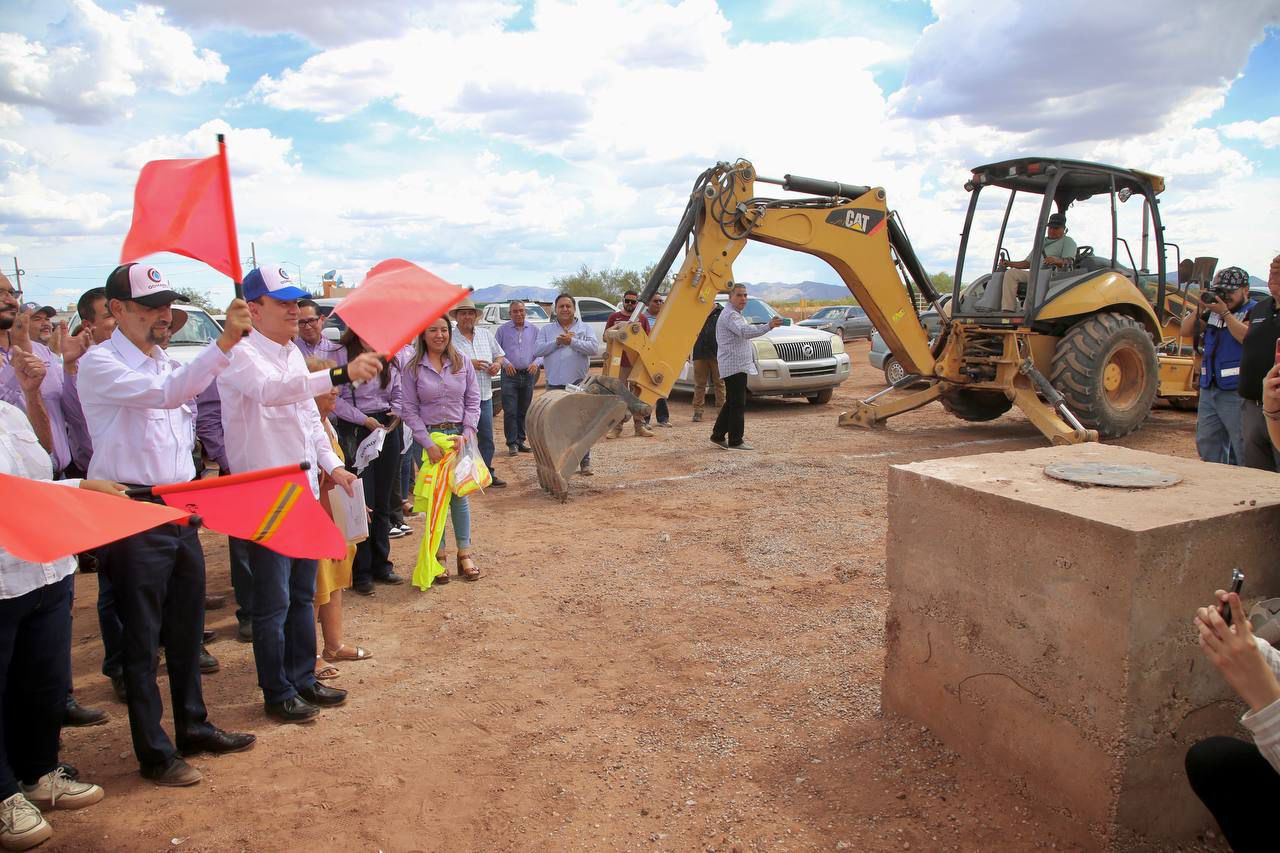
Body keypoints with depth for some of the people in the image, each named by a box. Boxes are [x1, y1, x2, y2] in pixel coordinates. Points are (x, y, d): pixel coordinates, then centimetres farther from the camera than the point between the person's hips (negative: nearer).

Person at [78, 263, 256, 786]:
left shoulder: (166, 364, 14)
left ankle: (194, 728, 32)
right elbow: (165, 393, -29)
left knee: (187, 630, 17)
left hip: (180, 511, 8)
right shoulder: (100, 364, -11)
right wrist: (224, 342, -36)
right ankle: (154, 753, 17)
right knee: (142, 640, 4)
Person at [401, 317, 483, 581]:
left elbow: (473, 401, 4)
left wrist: (467, 432, -10)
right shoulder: (413, 368, -2)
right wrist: (428, 443, -12)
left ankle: (464, 553, 17)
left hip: (460, 435, 2)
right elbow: (410, 410, -4)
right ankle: (438, 555, 15)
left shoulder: (462, 363, 4)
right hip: (429, 437, -1)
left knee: (460, 495, 7)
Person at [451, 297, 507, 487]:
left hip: (485, 395, 6)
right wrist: (468, 364, -22)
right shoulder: (450, 337, -8)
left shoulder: (486, 334, 11)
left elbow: (499, 354, 20)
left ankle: (487, 472, 24)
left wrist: (497, 364, -2)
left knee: (486, 437, 12)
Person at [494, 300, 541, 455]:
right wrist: (505, 362, -14)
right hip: (510, 374, -3)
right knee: (510, 411, -6)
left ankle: (521, 441, 18)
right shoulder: (503, 329, 3)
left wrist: (536, 363, -9)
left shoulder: (533, 330, 9)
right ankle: (512, 443, 0)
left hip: (528, 374, 3)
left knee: (524, 411, 9)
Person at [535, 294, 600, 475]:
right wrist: (557, 342, -10)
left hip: (578, 384, -2)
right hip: (554, 384, 2)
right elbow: (537, 351, -1)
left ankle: (585, 463, 4)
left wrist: (571, 341, -13)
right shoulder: (546, 329, 13)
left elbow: (593, 348, -8)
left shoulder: (585, 328, 9)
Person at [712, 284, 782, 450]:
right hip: (734, 366, -11)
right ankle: (735, 441, -5)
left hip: (737, 365, 11)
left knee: (732, 403, 14)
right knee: (737, 404, -9)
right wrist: (768, 326, -44)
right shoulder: (730, 315, -15)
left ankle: (718, 436, 20)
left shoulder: (735, 315, 20)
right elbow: (745, 331, -33)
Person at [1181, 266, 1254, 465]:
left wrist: (1225, 312, -19)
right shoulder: (1213, 312, 15)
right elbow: (1185, 330, 11)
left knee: (1243, 448, -4)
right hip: (1209, 389, 8)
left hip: (1237, 391, -7)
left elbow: (1248, 337, -22)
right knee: (1207, 445, 15)